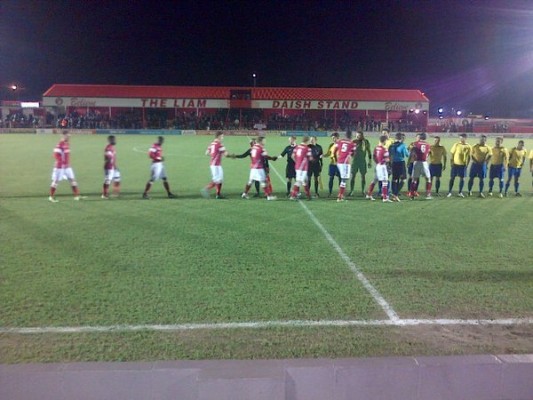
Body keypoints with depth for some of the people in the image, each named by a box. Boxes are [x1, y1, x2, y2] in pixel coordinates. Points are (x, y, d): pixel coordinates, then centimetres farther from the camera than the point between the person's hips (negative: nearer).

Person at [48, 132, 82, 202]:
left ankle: (77, 196, 13)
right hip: (60, 166, -9)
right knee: (56, 181, 1)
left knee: (72, 179, 8)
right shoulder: (60, 144, -17)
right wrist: (63, 162, -23)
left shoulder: (67, 143, 10)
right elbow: (56, 155, -22)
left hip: (67, 166, 9)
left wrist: (68, 162, 15)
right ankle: (51, 197, 12)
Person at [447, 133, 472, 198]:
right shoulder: (456, 145, -4)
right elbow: (452, 154, -1)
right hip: (455, 164, -1)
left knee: (462, 178, 5)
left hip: (463, 165, 1)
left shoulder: (468, 146, -1)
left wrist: (467, 164, 0)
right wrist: (452, 162, -6)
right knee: (452, 178, 1)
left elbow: (469, 156, 6)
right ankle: (449, 192, 7)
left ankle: (460, 192, 16)